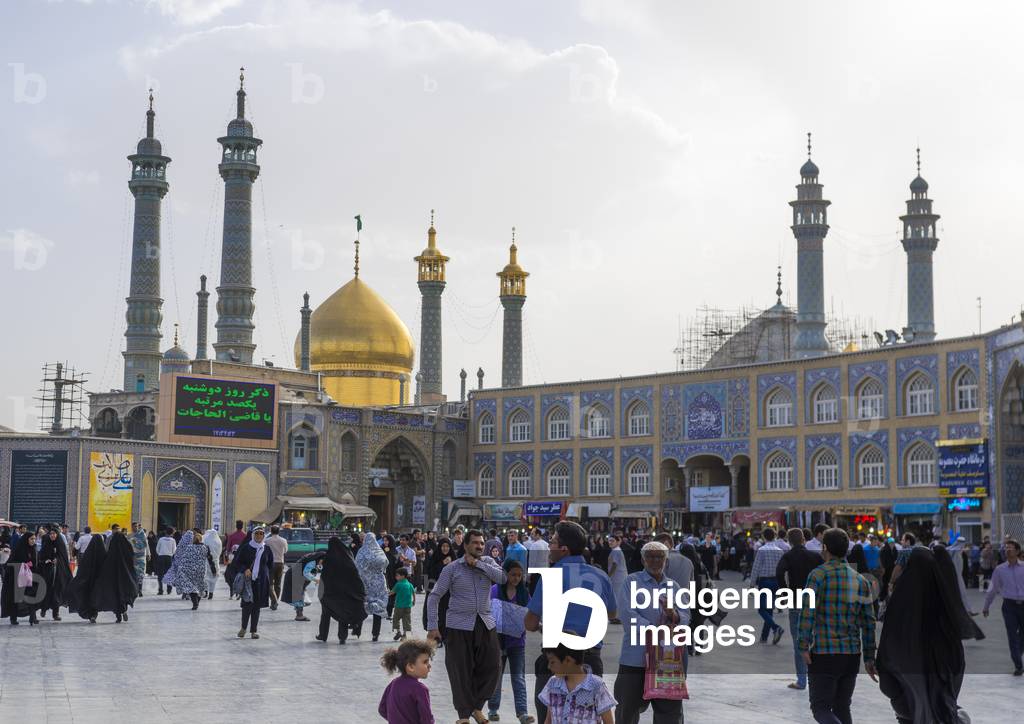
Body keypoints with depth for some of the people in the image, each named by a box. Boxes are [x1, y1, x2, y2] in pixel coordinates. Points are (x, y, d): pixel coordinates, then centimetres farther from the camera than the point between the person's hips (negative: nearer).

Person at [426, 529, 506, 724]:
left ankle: (476, 707, 25)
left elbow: (503, 578, -12)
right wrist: (432, 627, -7)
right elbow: (434, 596, -1)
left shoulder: (488, 562, 8)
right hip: (459, 626, -3)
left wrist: (478, 563, -12)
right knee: (460, 672, 0)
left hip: (486, 624, 3)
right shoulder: (452, 568, -1)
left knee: (491, 668, 4)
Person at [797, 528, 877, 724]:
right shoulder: (860, 580, 9)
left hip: (823, 655, -5)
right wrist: (869, 658, 12)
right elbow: (868, 623, 9)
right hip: (852, 656, 5)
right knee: (842, 708, 15)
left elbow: (808, 611, -17)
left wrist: (804, 646, -13)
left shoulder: (818, 575, -7)